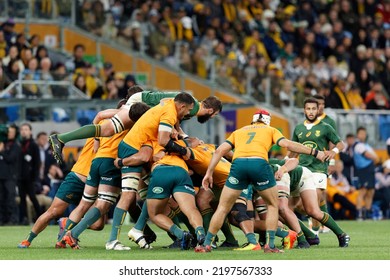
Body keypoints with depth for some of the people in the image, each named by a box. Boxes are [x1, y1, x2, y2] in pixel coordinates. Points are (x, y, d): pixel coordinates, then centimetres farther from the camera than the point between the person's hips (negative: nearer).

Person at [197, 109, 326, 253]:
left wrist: (209, 173, 22)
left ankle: (206, 244, 12)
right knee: (273, 205, 19)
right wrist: (314, 152, 11)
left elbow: (220, 150, 21)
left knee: (223, 208, 14)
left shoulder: (238, 131, 33)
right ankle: (270, 245, 11)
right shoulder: (271, 130, 26)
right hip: (259, 163, -2)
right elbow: (287, 144, 9)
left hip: (238, 163, 2)